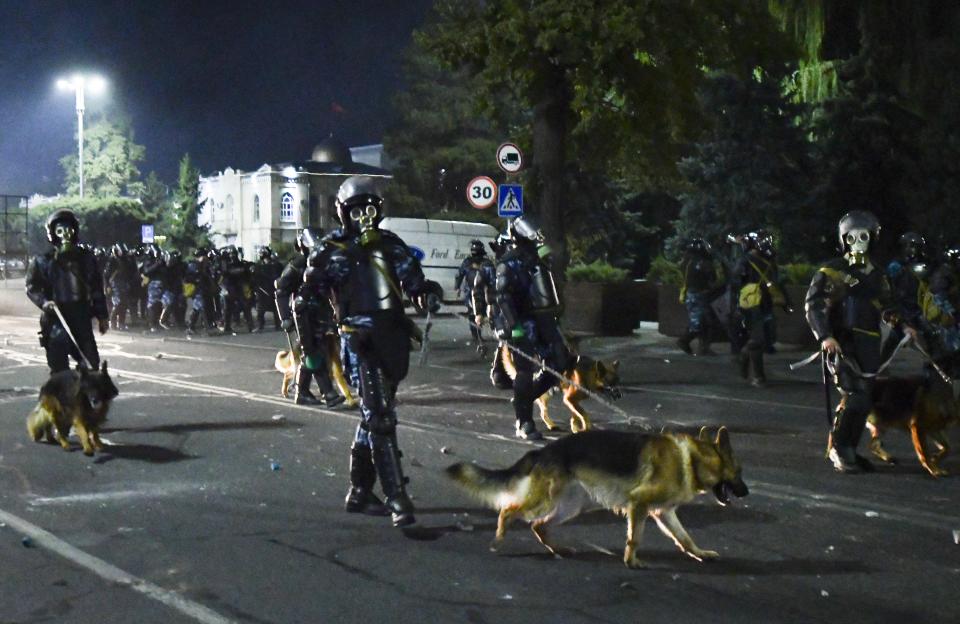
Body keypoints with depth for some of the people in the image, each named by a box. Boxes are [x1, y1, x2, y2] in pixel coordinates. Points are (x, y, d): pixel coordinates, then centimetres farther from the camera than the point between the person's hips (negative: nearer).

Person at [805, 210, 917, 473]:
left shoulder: (877, 276, 19)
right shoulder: (833, 271, -3)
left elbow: (887, 307, 28)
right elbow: (814, 305, -11)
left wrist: (902, 326, 9)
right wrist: (826, 337, -24)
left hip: (869, 346, 7)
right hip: (843, 342, -7)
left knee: (864, 401, 8)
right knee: (855, 397, -17)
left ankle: (849, 450, 18)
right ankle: (838, 449, -7)